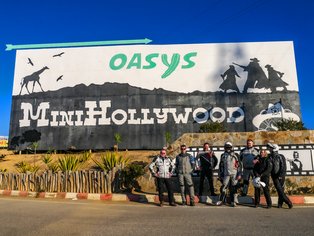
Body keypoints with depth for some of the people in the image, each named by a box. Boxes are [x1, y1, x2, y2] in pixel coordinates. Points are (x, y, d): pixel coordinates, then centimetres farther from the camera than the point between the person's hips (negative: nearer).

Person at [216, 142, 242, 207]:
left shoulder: (235, 155, 4)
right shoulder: (223, 156, 9)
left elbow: (239, 165, 2)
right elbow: (221, 166, 13)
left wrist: (239, 174, -3)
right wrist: (220, 175, 10)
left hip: (234, 174, -1)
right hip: (226, 174, 1)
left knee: (233, 188, 3)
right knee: (224, 187, -3)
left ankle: (232, 201, 14)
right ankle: (221, 200, 6)